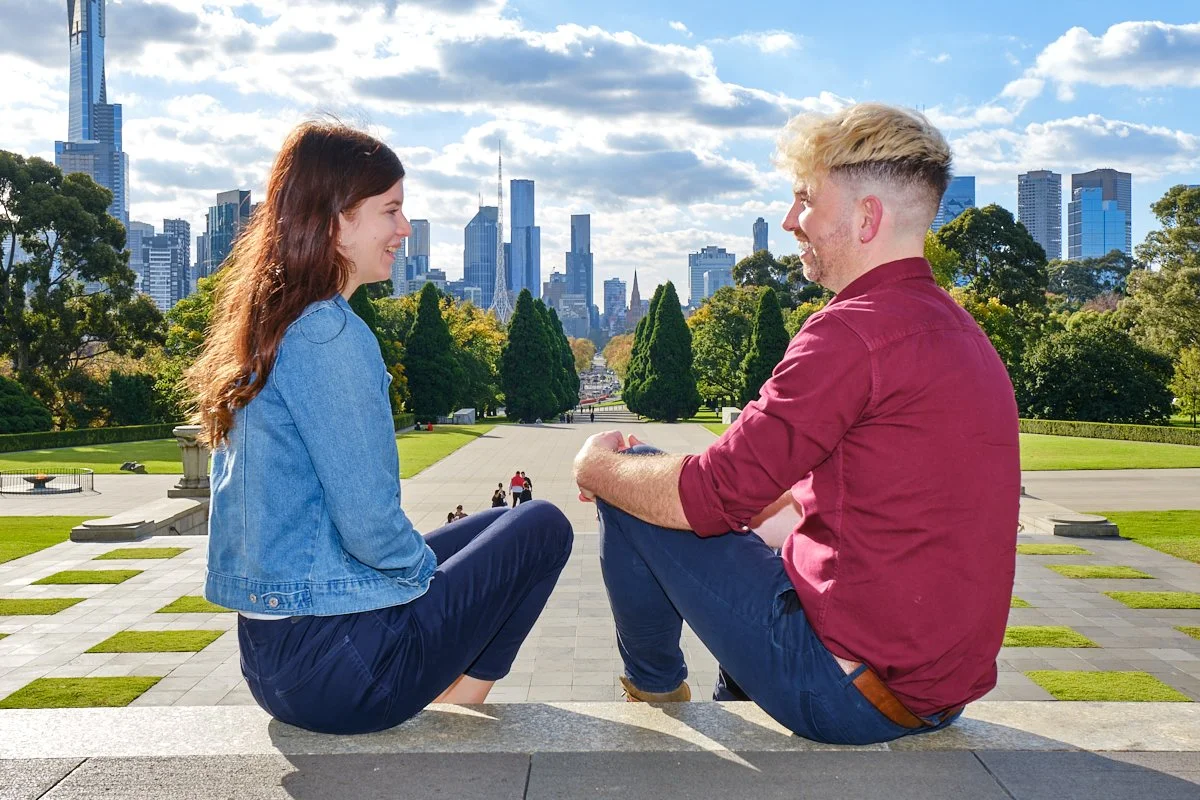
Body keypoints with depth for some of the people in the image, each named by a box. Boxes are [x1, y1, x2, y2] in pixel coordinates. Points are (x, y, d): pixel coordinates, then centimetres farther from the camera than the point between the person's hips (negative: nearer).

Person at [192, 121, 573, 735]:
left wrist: (422, 560, 15)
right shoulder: (330, 334, -20)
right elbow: (368, 524, -23)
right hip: (336, 665, -9)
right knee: (542, 528, 7)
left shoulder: (262, 328, 9)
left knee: (496, 526, 25)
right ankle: (452, 708, 10)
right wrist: (427, 567, -1)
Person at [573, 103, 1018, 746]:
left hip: (845, 689, -9)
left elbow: (713, 495, -20)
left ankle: (655, 687, 24)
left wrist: (598, 466, -1)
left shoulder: (857, 329, -21)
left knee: (630, 484, 0)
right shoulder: (961, 332, 9)